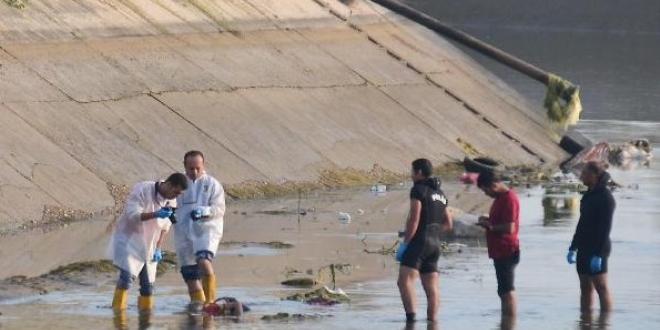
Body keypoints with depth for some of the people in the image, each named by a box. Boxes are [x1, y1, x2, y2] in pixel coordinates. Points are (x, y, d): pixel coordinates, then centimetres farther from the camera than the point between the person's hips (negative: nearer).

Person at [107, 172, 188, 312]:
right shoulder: (142, 190, -19)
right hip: (129, 239, -6)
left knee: (148, 285, 3)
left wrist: (158, 248, 2)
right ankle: (117, 311, -15)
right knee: (127, 276, -20)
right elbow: (132, 215, -26)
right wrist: (155, 214, -38)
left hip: (148, 245, 6)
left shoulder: (171, 202, 1)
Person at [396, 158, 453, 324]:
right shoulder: (440, 194, 19)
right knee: (431, 288, 8)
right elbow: (448, 224, 23)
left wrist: (405, 242, -12)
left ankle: (411, 317, -30)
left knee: (404, 280, -16)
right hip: (435, 243, 9)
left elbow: (414, 219, -15)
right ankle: (432, 321, 4)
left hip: (419, 241, -9)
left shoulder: (418, 189, -7)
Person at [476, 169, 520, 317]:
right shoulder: (500, 197, 15)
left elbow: (509, 227, -23)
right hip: (500, 251, 11)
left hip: (506, 252, -11)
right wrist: (488, 221, 8)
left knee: (507, 290, -9)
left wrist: (489, 225, -12)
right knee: (504, 290, 14)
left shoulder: (509, 199, -17)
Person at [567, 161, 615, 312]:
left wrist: (598, 254, -22)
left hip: (597, 249, -9)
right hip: (584, 248, 9)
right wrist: (573, 248, 17)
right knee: (585, 288, 9)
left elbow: (605, 227, -17)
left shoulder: (605, 197, -11)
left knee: (601, 288, -7)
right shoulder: (589, 195, 14)